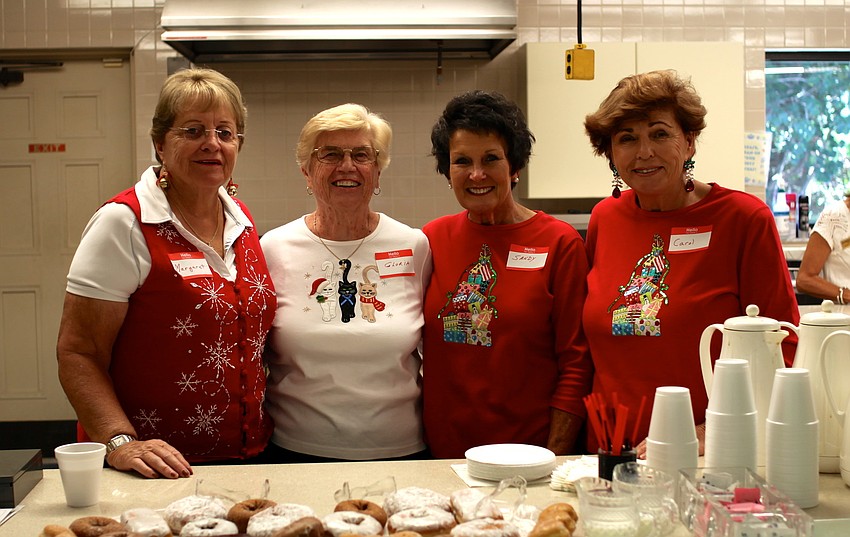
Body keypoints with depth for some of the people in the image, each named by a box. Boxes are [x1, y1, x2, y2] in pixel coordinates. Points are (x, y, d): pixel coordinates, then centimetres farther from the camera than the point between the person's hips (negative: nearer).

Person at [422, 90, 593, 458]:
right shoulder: (433, 238, 4)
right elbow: (412, 348, 11)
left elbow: (575, 363, -6)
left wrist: (554, 459, -12)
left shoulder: (559, 243, -5)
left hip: (529, 452, -2)